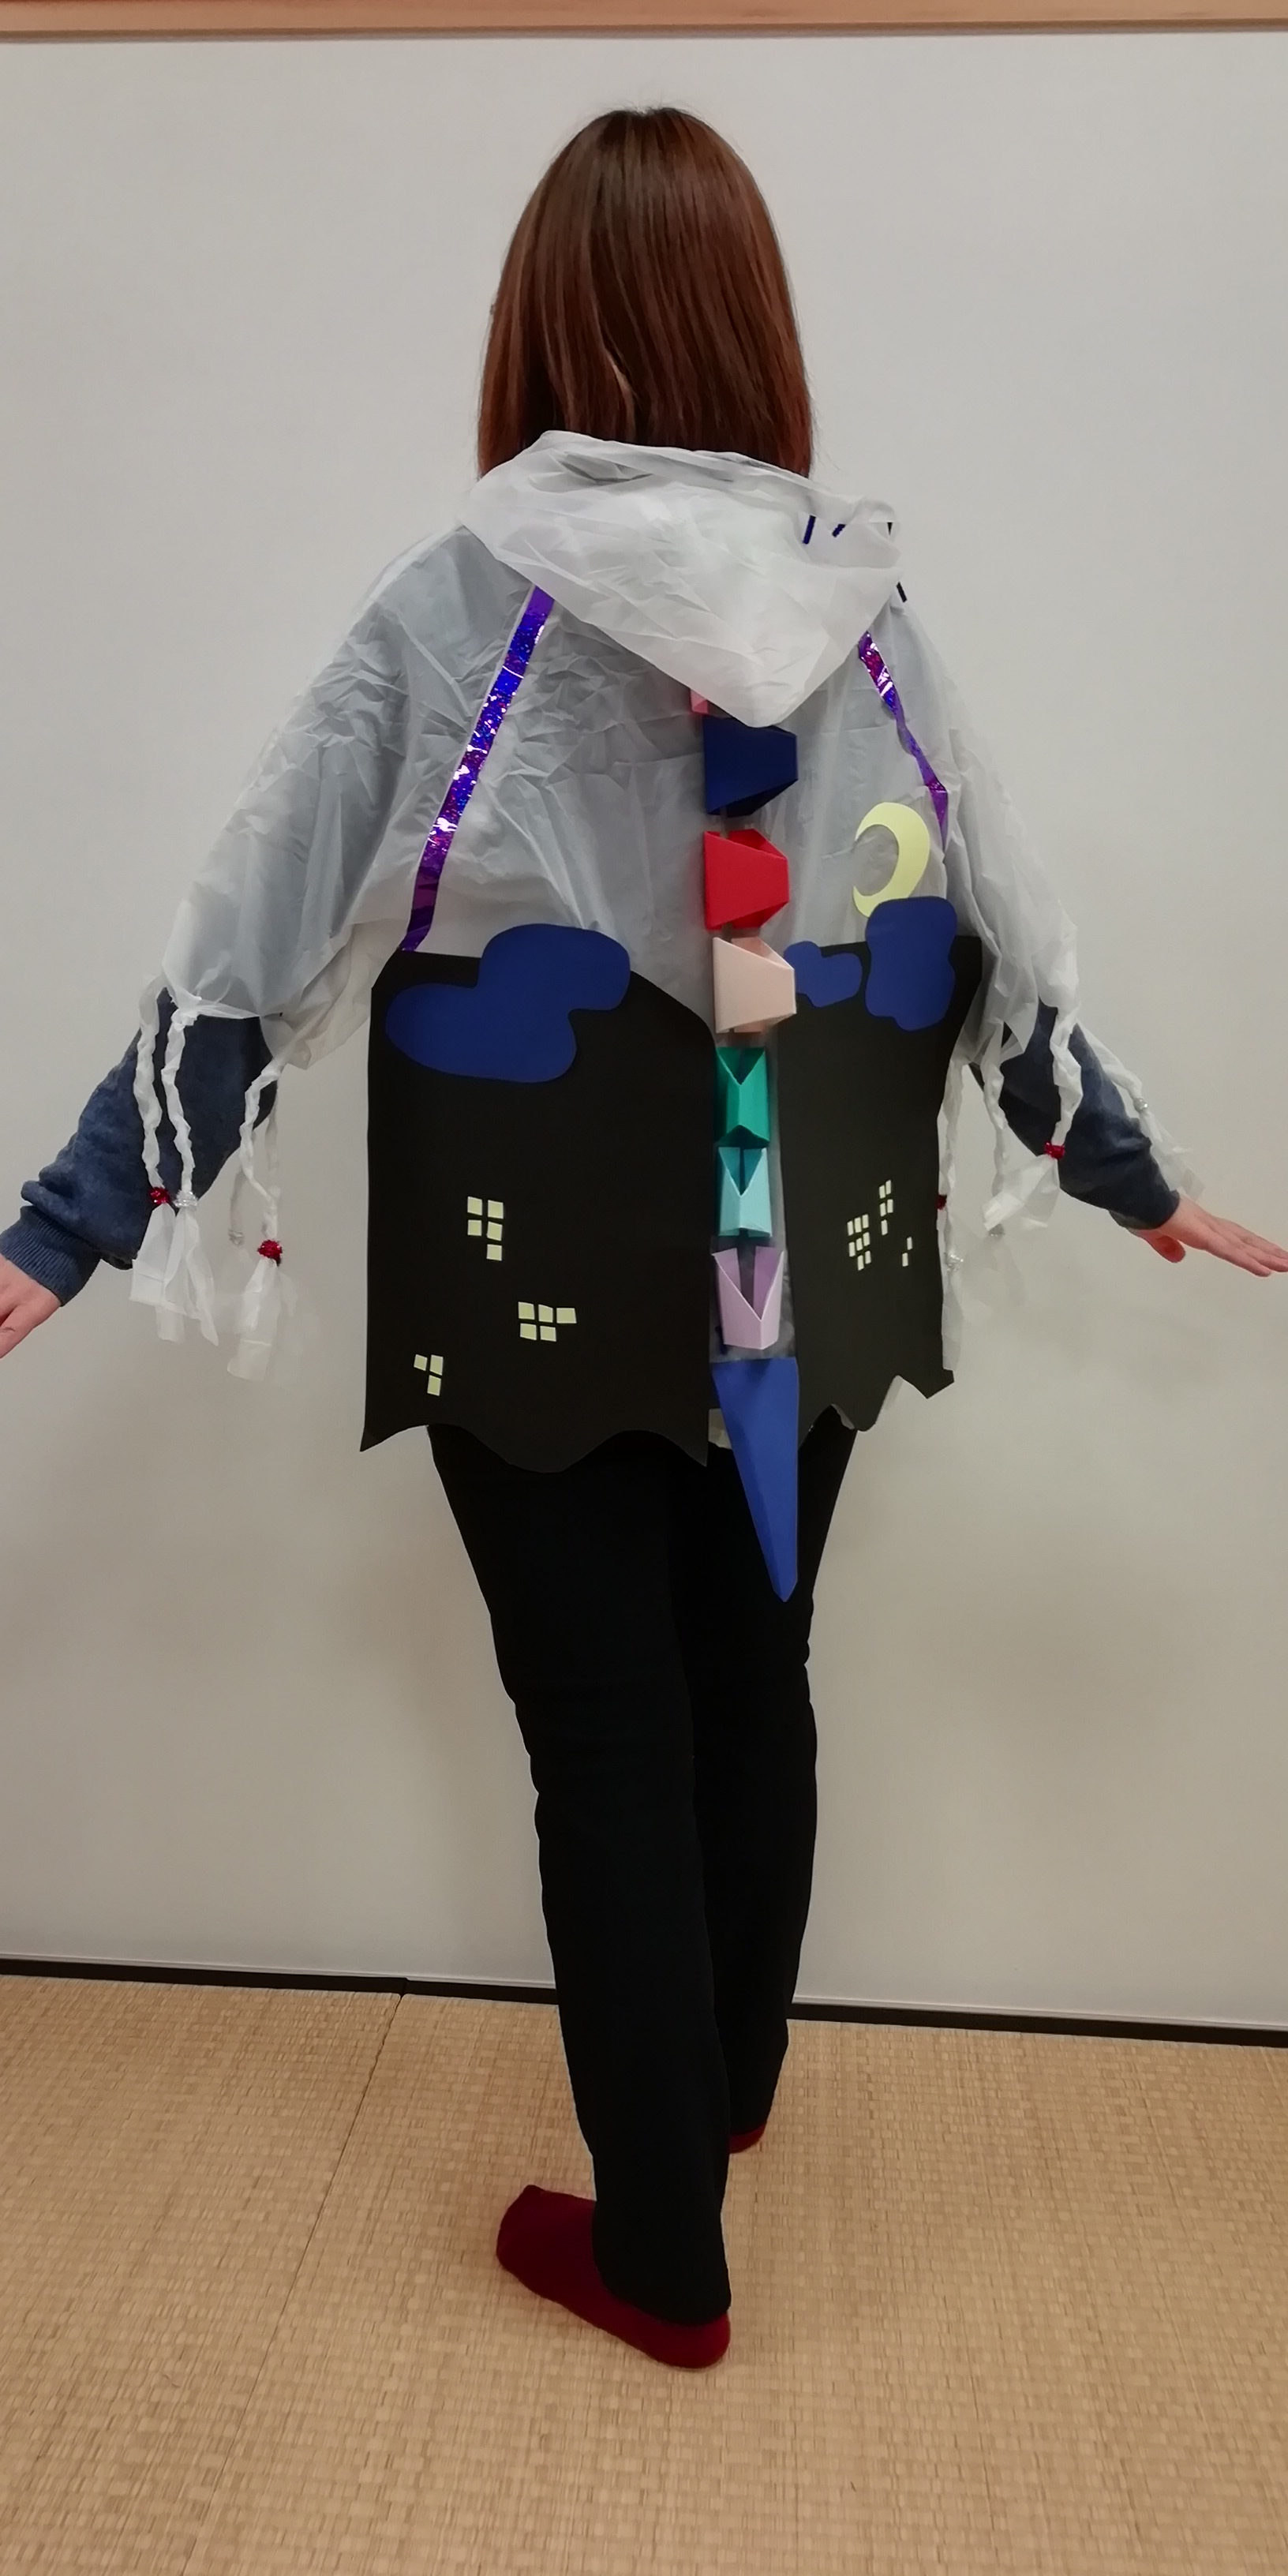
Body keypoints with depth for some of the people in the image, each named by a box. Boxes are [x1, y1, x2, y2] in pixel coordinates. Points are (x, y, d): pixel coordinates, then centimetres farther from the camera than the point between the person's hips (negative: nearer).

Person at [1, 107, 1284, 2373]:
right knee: (753, 1682, 21)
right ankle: (729, 2074, 46)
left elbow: (253, 951, -12)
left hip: (546, 1291, -3)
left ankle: (662, 2251, 26)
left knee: (608, 1743, 9)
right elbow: (1003, 941, 6)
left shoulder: (450, 612, -10)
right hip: (804, 1274, 4)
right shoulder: (862, 612, -1)